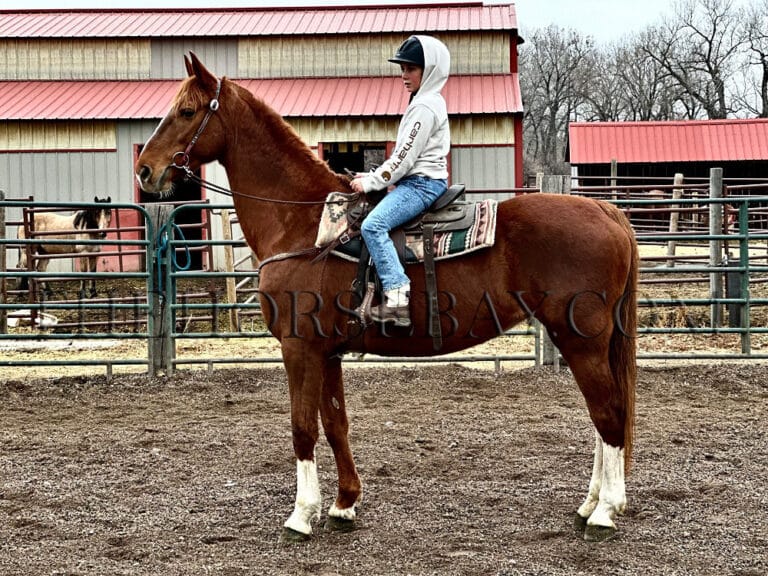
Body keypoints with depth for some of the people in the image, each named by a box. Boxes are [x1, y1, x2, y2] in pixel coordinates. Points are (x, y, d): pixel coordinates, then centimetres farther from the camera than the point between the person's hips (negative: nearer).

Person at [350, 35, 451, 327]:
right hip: (417, 181, 12)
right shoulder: (425, 102, 20)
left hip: (421, 184, -12)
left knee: (373, 225, -28)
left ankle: (397, 297, -35)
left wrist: (371, 182, -11)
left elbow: (405, 157, -18)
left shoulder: (425, 107, -13)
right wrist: (373, 177, 13)